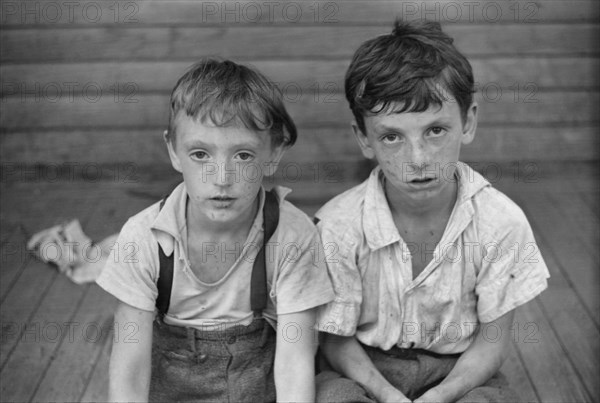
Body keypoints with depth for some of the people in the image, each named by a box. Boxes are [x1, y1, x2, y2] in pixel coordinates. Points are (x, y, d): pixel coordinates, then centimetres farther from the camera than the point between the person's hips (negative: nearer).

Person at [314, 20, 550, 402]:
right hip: (368, 368, -1)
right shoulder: (339, 225, -20)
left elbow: (492, 339, -7)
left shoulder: (502, 222, -18)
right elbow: (337, 340, -9)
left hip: (461, 370, 1)